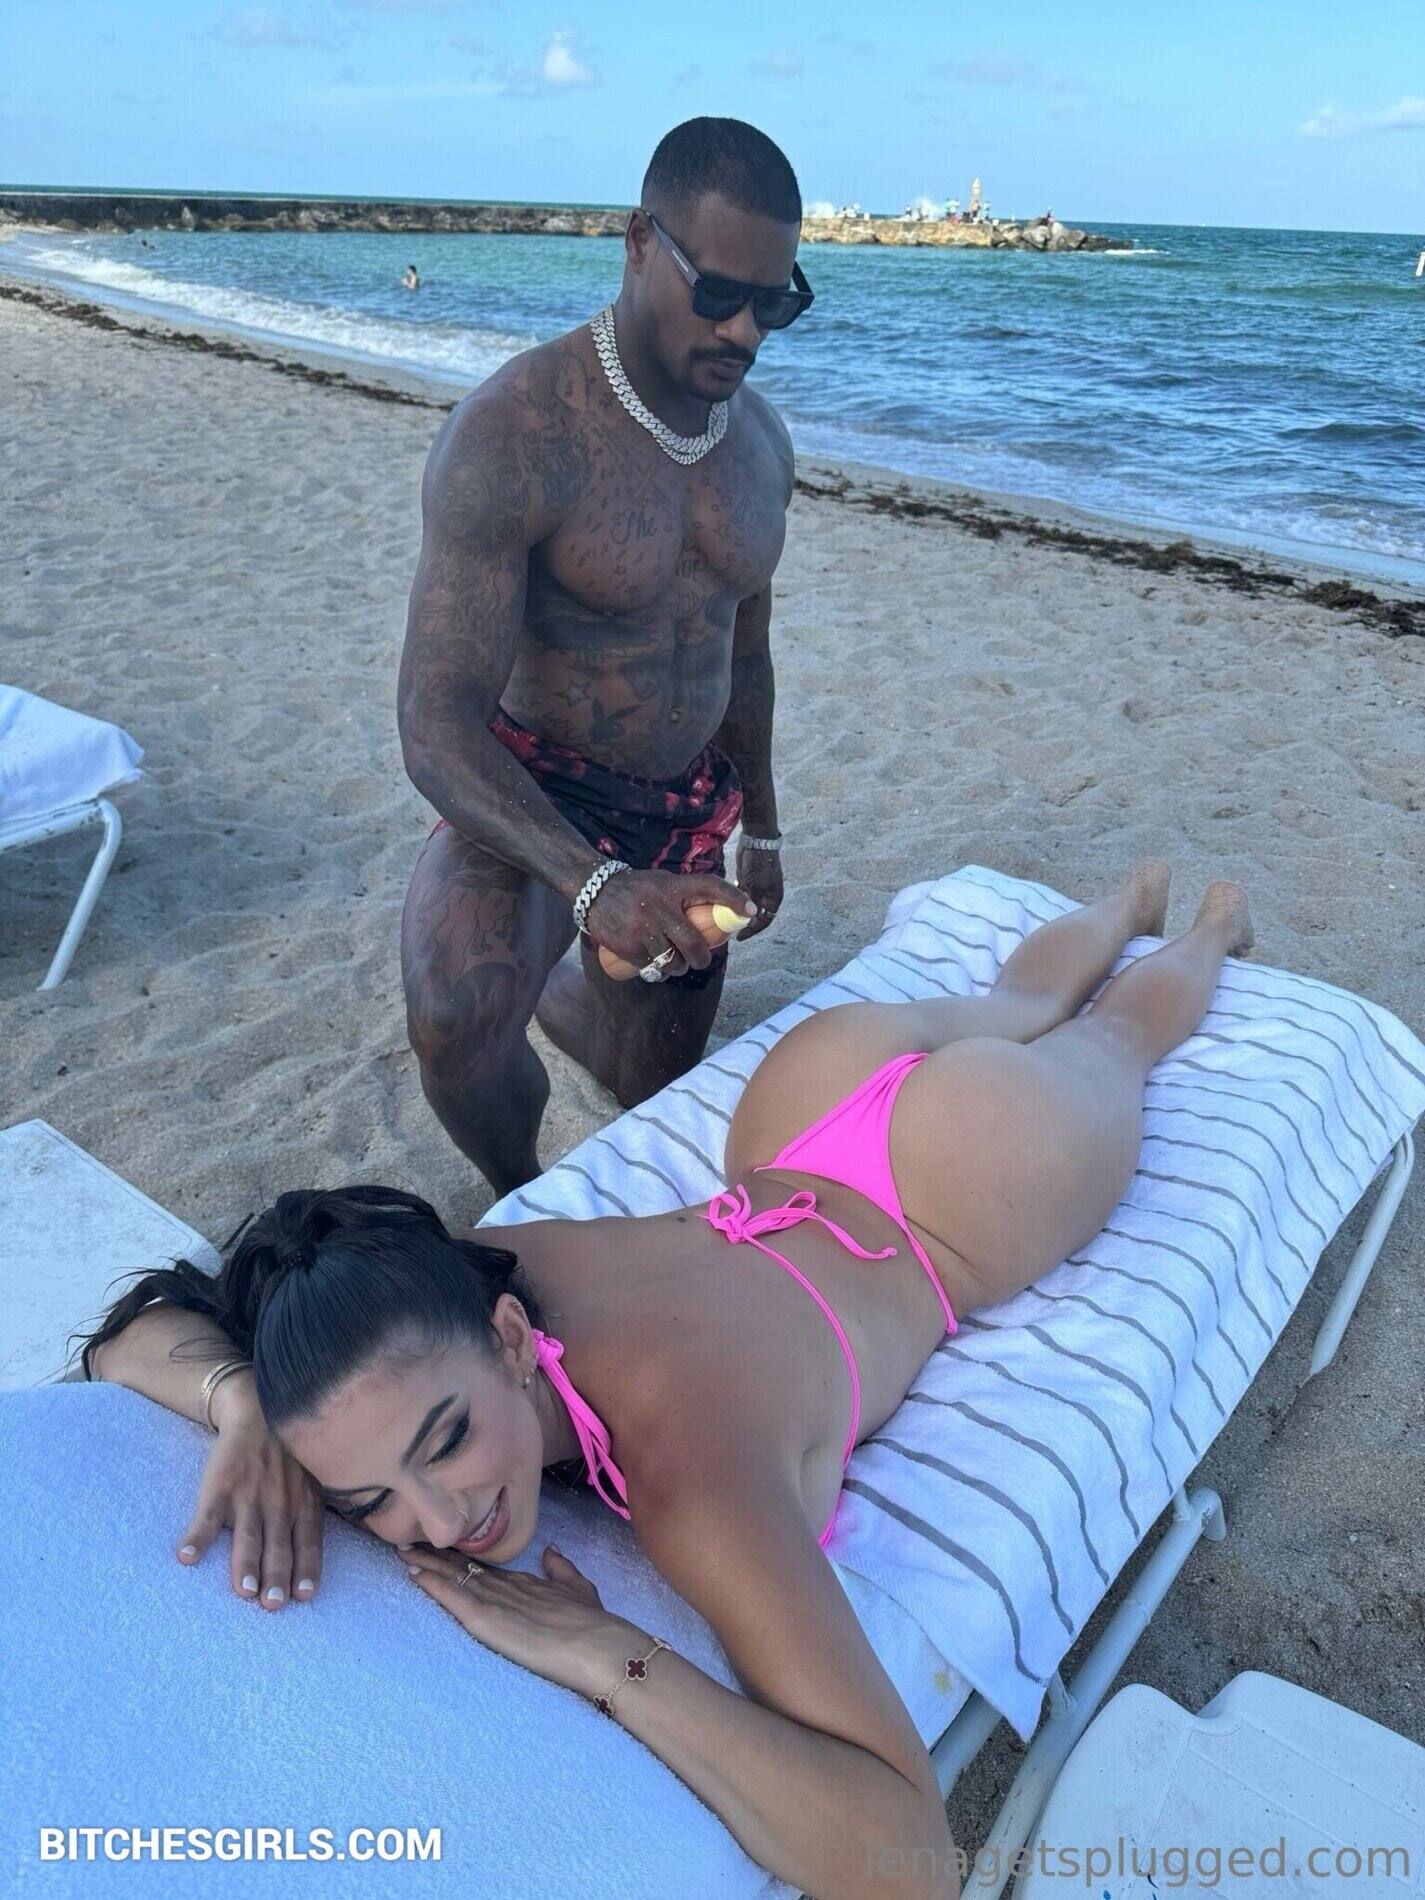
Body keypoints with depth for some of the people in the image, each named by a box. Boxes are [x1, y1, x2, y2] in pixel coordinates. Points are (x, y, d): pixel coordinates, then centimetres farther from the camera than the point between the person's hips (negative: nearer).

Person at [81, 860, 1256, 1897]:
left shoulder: (688, 1461, -48)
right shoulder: (436, 1293, -31)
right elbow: (136, 1331, -20)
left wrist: (611, 1658, -55)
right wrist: (240, 1397, -41)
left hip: (987, 1155, -4)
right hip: (832, 1081, 4)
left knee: (1115, 1035, 33)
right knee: (1020, 1006, 38)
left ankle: (1214, 931, 65)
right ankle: (1134, 901, 69)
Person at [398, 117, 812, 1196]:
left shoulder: (762, 440, 0)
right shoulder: (515, 435, -23)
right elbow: (437, 722, -28)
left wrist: (761, 830, 19)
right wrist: (592, 883, -43)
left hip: (689, 808, 6)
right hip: (529, 798, -6)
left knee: (659, 1086, 20)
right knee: (460, 1023, -36)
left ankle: (554, 993, 55)